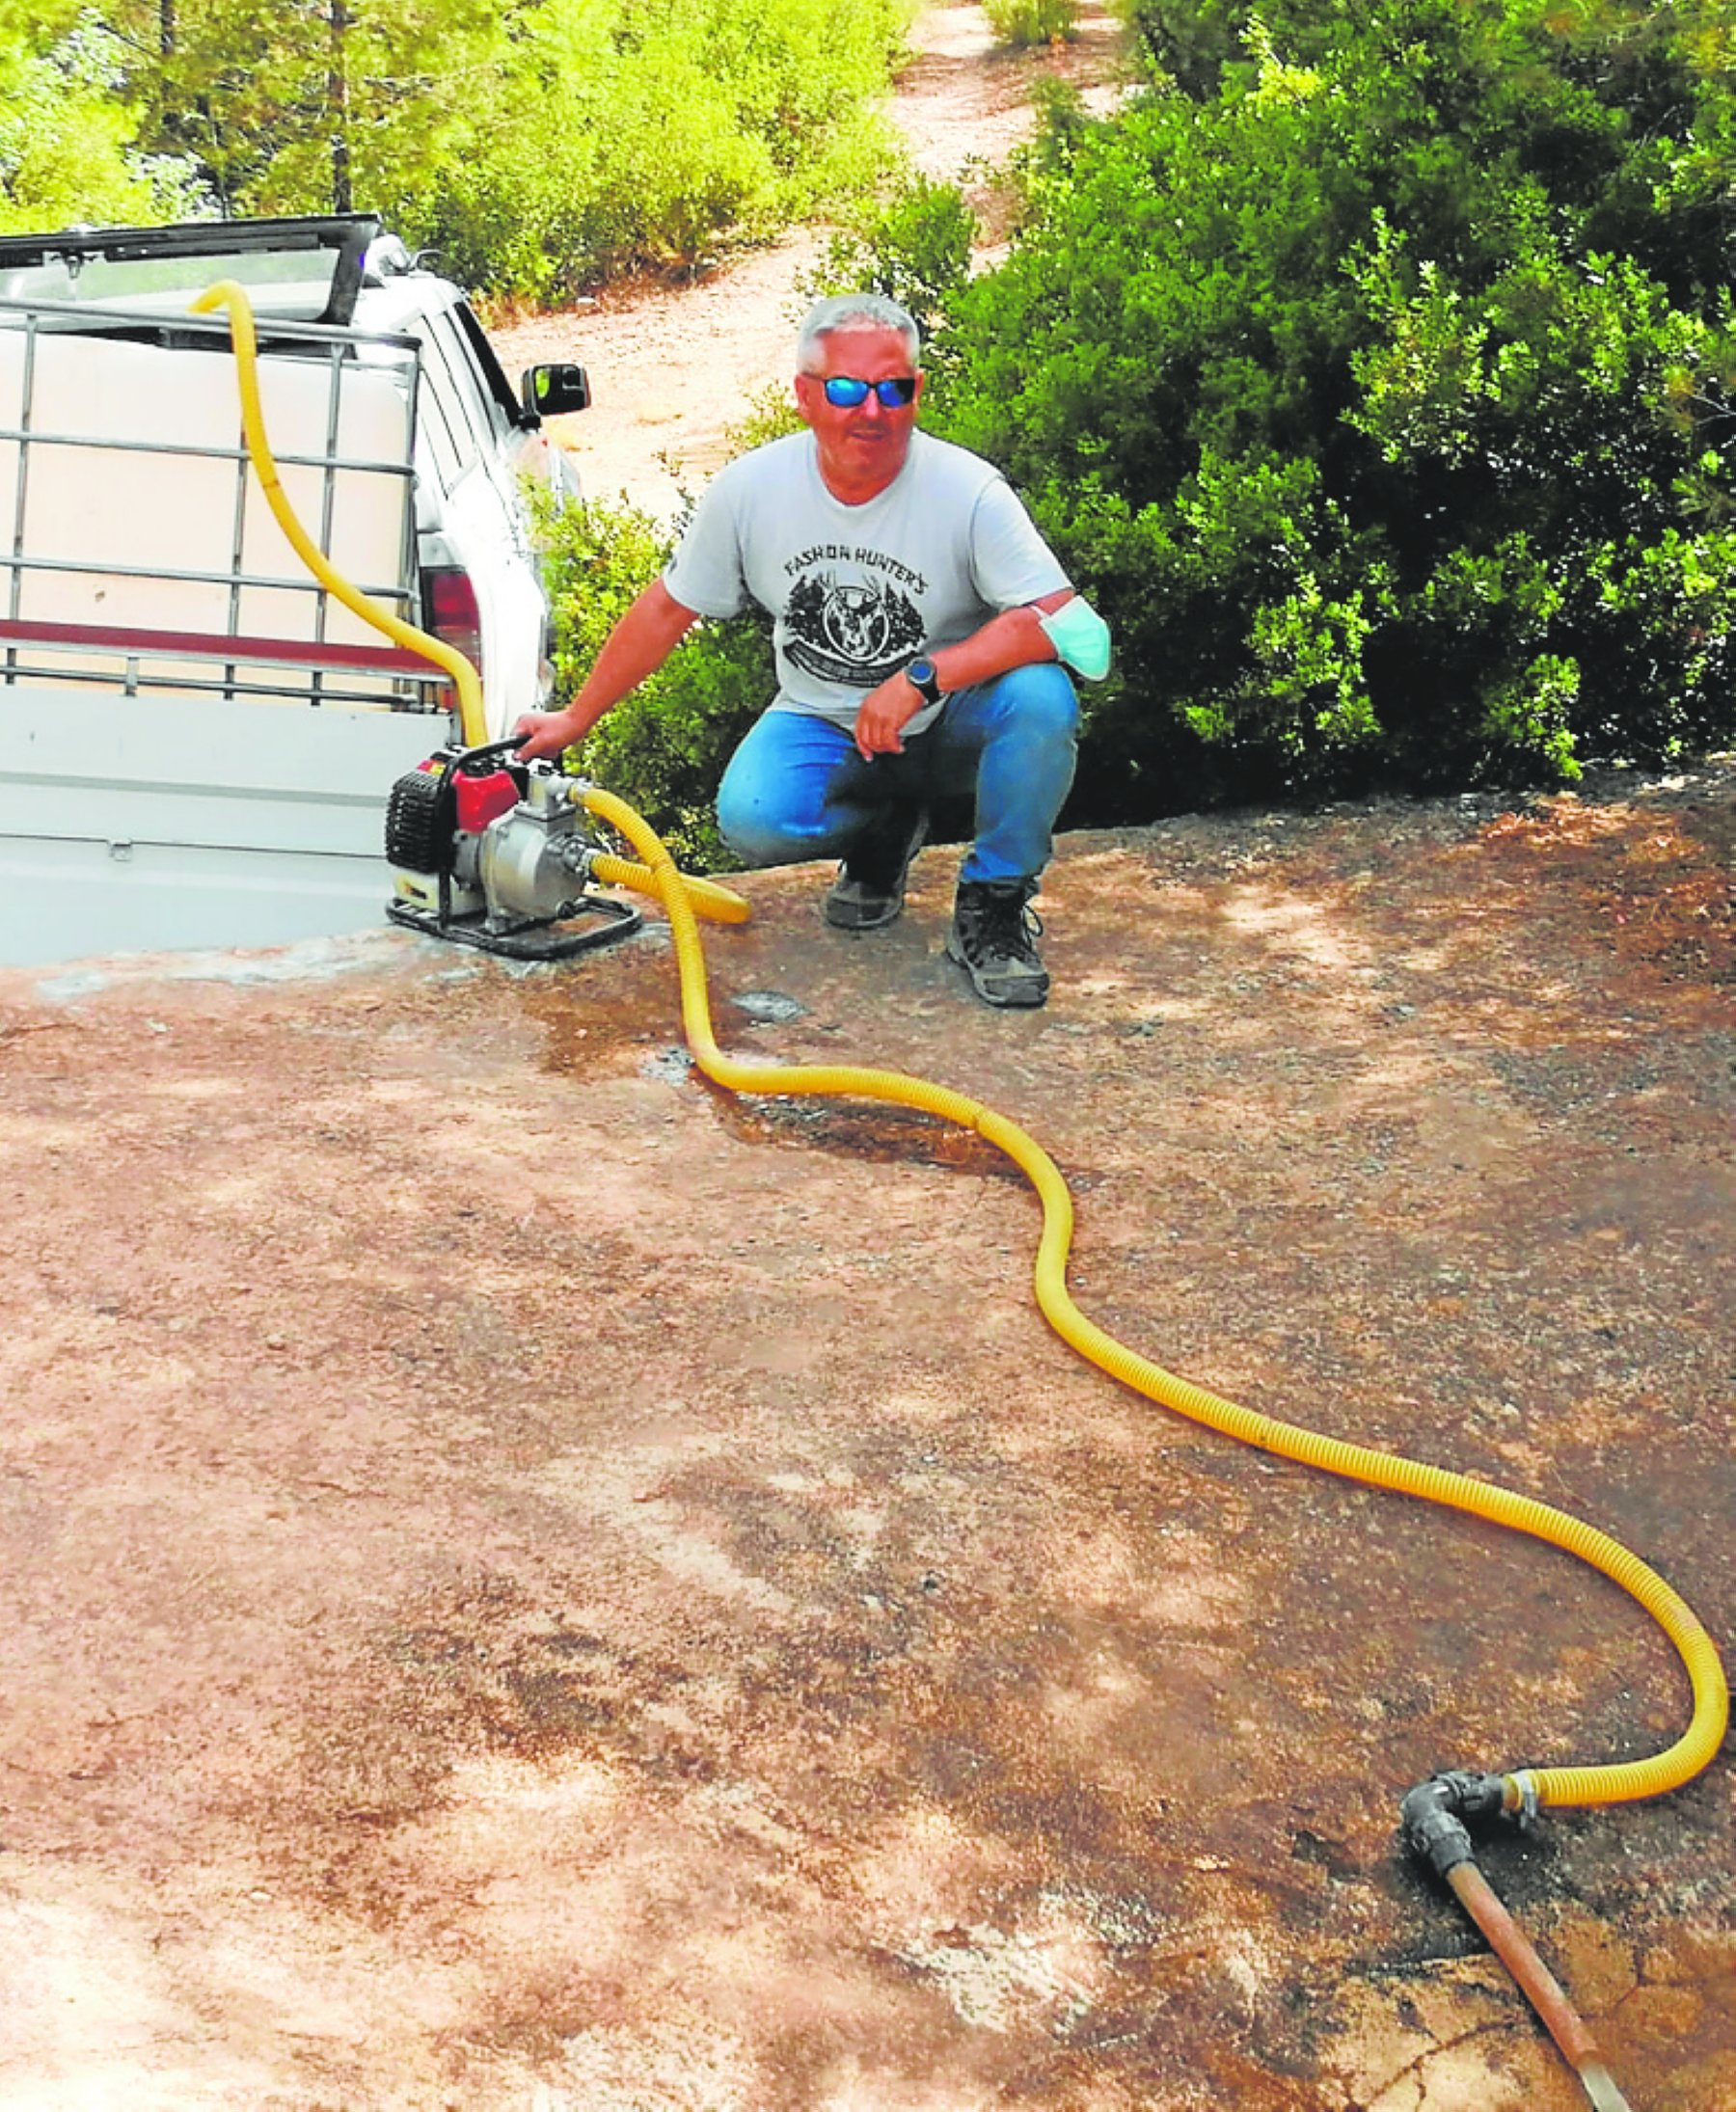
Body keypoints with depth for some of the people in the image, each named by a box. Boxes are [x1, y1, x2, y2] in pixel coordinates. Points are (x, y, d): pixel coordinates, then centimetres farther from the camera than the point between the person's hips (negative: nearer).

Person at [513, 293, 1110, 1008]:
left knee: (1040, 697, -35)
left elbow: (1060, 622, -28)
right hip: (823, 724, 2)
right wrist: (574, 720, 7)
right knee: (752, 820, -28)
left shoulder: (968, 492, -20)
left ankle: (992, 907, -10)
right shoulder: (749, 489, -10)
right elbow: (666, 611, 3)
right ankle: (882, 832, 10)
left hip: (950, 724, -2)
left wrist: (921, 679, -37)